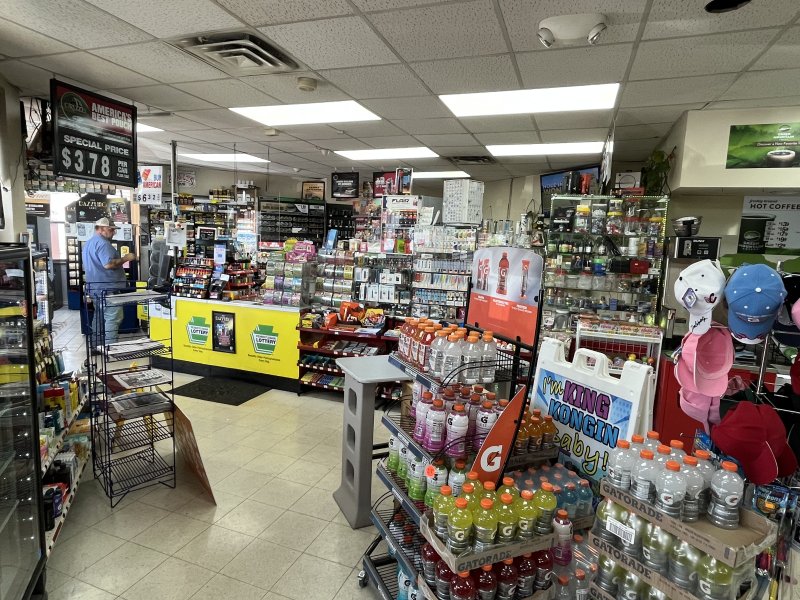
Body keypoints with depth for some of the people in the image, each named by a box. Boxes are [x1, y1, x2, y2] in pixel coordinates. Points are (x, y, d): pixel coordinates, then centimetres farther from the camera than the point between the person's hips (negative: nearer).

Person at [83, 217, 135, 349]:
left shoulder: (89, 243, 18)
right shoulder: (102, 243, -16)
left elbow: (85, 266, 28)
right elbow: (108, 264, -29)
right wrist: (125, 258, -17)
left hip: (94, 287, 11)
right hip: (107, 288, -11)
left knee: (99, 317, 16)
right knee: (113, 318, -7)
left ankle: (96, 346, 23)